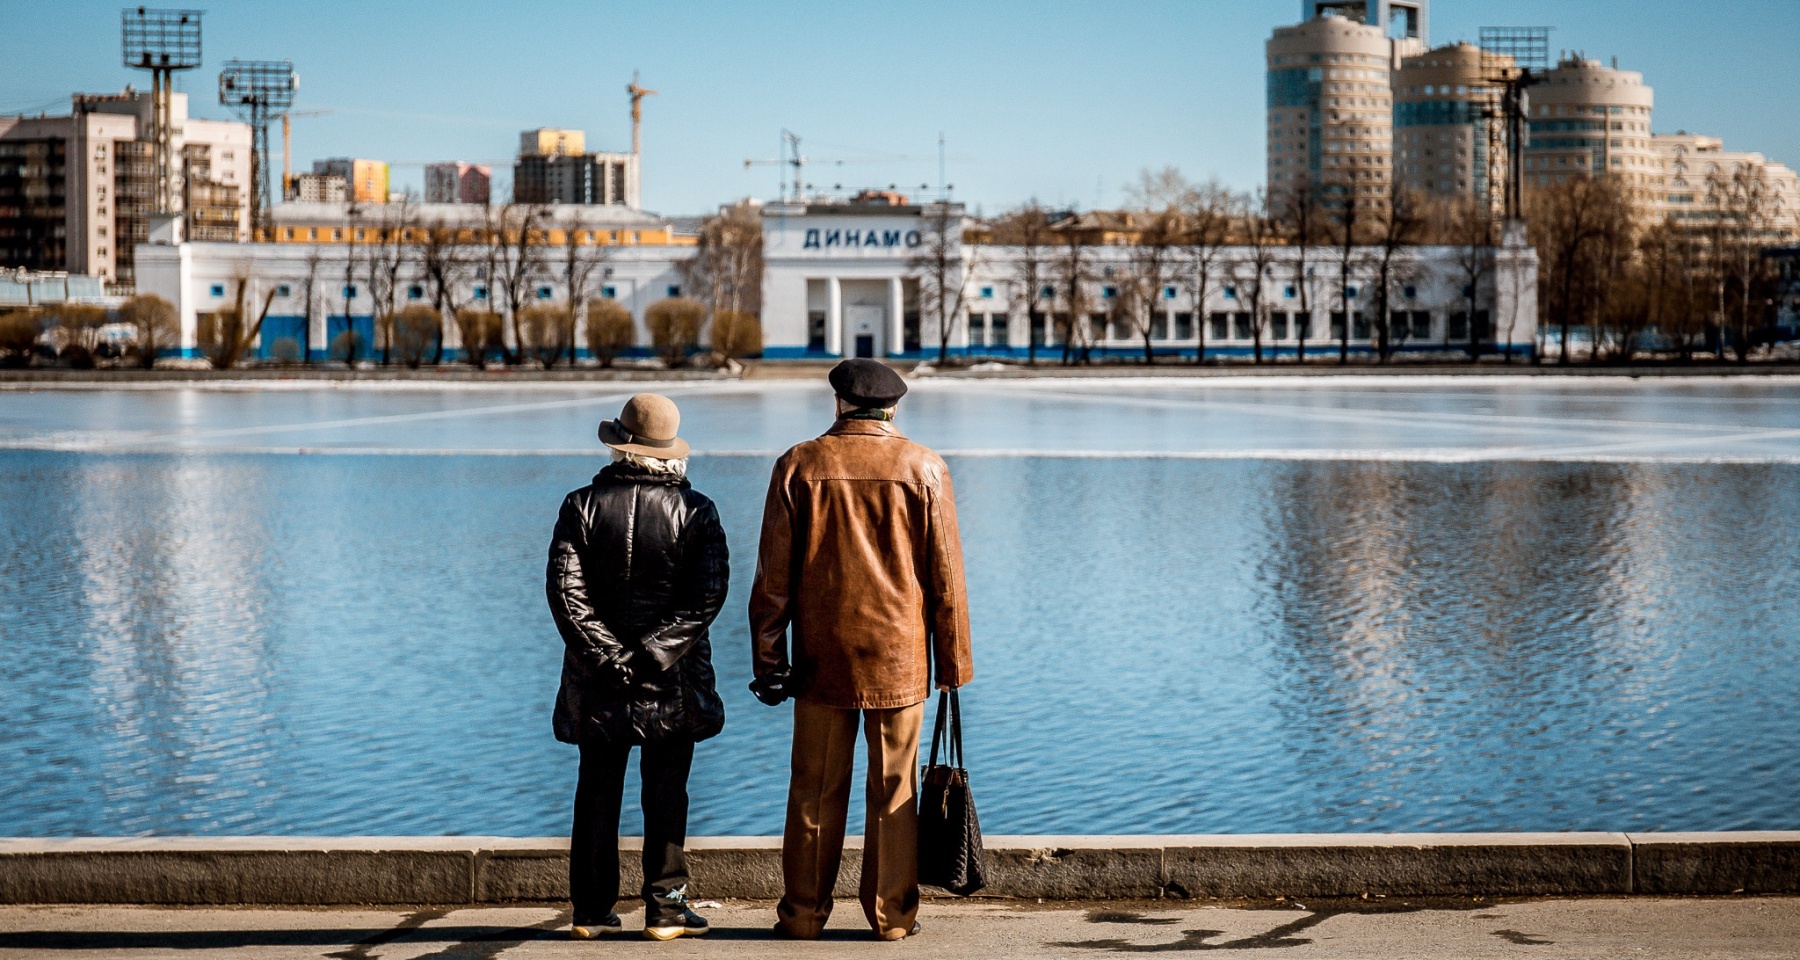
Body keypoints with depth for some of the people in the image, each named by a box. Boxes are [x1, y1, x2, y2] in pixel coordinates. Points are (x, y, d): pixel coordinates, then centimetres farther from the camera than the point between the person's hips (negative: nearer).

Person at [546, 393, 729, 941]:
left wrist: (608, 655, -10)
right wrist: (656, 652, -12)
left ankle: (592, 912, 14)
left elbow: (565, 589, -9)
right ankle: (665, 911, 8)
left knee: (597, 794, 10)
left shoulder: (583, 505, -2)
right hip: (672, 685, -1)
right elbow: (708, 594, -13)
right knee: (666, 795, 6)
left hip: (598, 683, 1)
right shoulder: (695, 510, -4)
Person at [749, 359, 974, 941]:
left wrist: (769, 660, 6)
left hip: (821, 657, 0)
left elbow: (773, 575, 0)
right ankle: (893, 915, 11)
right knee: (895, 791, 7)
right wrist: (953, 663, 6)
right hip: (900, 659, 0)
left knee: (815, 790, 8)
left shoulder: (799, 466, -1)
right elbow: (945, 575, -1)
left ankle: (804, 914, 14)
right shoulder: (924, 469, -2)